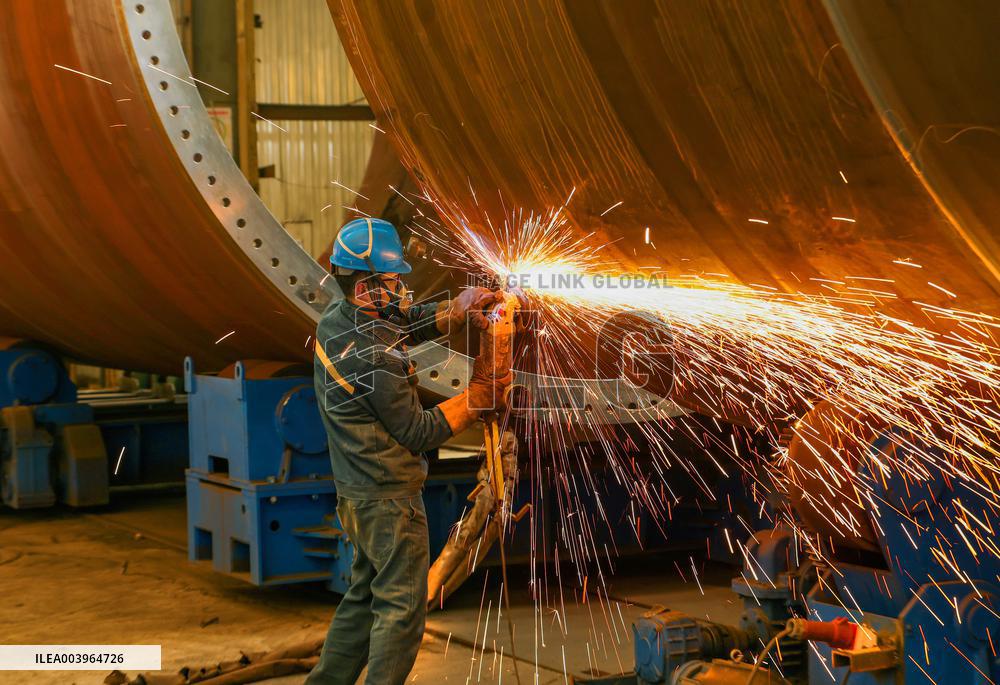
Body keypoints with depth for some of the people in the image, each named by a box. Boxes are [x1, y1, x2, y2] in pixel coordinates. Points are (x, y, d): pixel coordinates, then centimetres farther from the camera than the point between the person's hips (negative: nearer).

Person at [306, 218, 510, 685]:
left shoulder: (334, 321, 0)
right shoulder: (376, 360, -27)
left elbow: (411, 322, 12)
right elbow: (419, 433, -18)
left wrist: (459, 309, -6)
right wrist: (475, 398, -9)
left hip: (354, 489, 9)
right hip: (389, 499, -9)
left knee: (365, 594, 22)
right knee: (402, 608, 3)